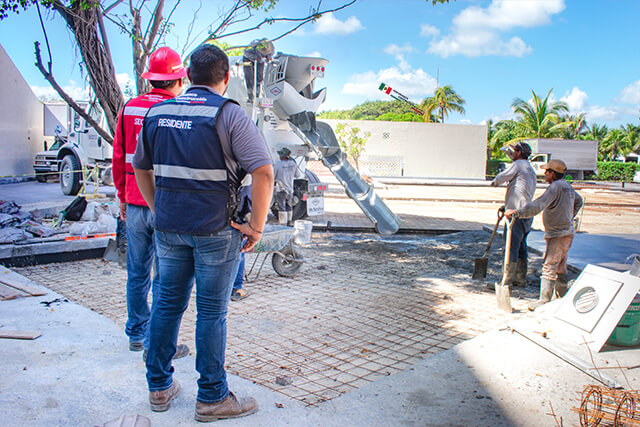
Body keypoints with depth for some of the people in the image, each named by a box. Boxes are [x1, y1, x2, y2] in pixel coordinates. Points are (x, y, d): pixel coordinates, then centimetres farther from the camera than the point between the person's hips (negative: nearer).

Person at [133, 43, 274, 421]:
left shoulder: (157, 112, 9)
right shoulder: (228, 113, -9)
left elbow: (141, 168, 19)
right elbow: (263, 172, -18)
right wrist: (256, 226, -11)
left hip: (168, 228, 5)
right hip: (215, 230, -5)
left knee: (168, 303, 16)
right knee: (212, 311, 4)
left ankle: (160, 387, 28)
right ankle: (212, 398, 16)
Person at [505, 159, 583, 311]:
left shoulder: (555, 187, -19)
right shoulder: (567, 186, 12)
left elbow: (538, 205, -31)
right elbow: (578, 201, 31)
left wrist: (516, 212, -33)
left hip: (557, 235, -10)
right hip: (567, 232, 10)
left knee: (549, 267, -8)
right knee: (560, 267, 17)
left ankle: (544, 300, -6)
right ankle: (562, 297, 26)